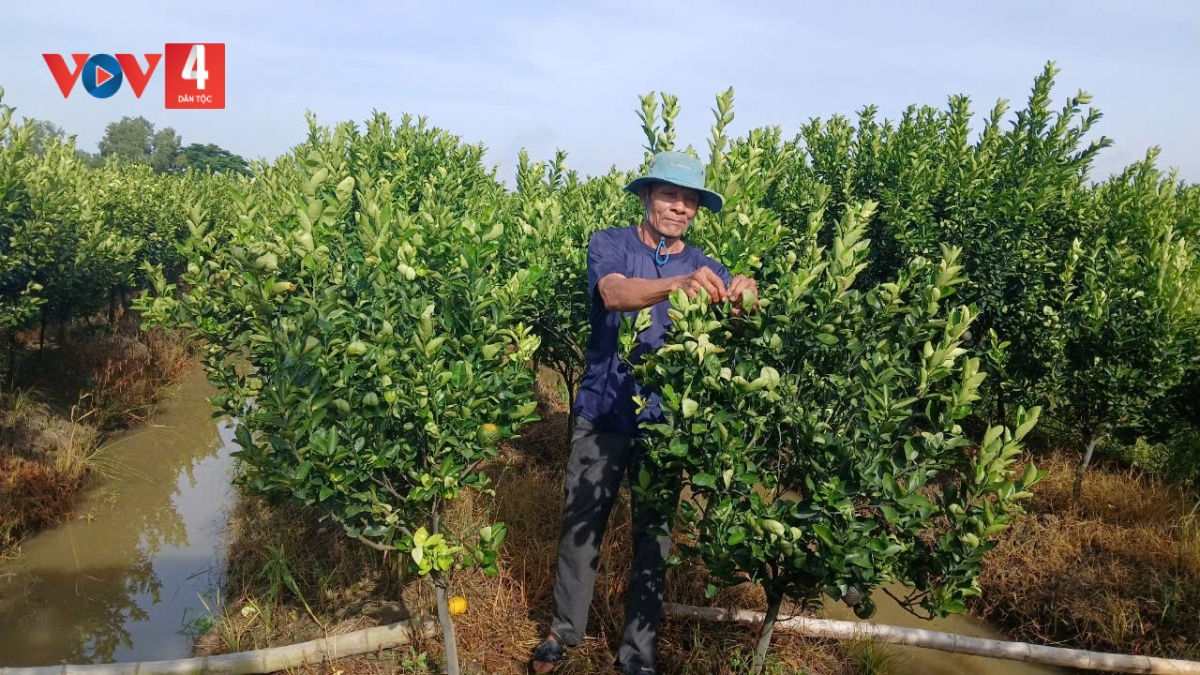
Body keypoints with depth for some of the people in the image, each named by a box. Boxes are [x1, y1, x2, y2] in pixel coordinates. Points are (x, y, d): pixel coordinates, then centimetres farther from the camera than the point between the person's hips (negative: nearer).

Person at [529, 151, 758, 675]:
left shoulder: (705, 267, 3)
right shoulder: (610, 244, -5)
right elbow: (613, 294, -27)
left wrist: (744, 303, -38)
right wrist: (678, 284, -46)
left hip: (667, 422, 2)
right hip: (602, 414, -2)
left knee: (655, 534, 11)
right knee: (581, 525, 10)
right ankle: (564, 631, 32)